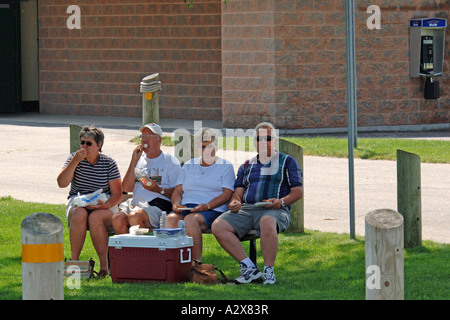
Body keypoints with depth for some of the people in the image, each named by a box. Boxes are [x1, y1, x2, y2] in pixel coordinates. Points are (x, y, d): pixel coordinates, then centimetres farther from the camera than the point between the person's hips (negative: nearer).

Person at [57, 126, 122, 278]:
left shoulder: (109, 164, 1)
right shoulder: (74, 158, 4)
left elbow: (117, 194, 0)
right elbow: (62, 183, -10)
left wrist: (106, 205, -22)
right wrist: (75, 161, -18)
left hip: (103, 206, -1)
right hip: (77, 203, 1)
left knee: (95, 217, -36)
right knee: (80, 214, -35)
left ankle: (104, 263, -28)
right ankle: (74, 261, -28)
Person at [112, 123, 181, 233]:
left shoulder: (170, 161, 7)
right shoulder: (139, 160, 21)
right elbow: (127, 188, 8)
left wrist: (158, 190, -17)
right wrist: (134, 161, 3)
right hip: (136, 204, 5)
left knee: (134, 216, -35)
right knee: (117, 219, -28)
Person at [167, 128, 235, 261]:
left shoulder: (225, 166, 11)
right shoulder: (188, 166, 25)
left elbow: (227, 194, 0)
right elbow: (178, 191, 20)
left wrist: (207, 206, -16)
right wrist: (176, 204, -4)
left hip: (213, 210, -4)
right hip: (185, 208, 4)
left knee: (190, 219, -37)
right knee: (171, 219, -32)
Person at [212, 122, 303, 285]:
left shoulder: (287, 162, 16)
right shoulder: (247, 166, 27)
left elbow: (297, 192, 8)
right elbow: (238, 191, 20)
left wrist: (282, 202, -13)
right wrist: (234, 202, -5)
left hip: (275, 210, -4)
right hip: (246, 209, 4)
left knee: (267, 222, -43)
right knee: (218, 226, -25)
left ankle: (269, 271, -30)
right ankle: (249, 268, -22)